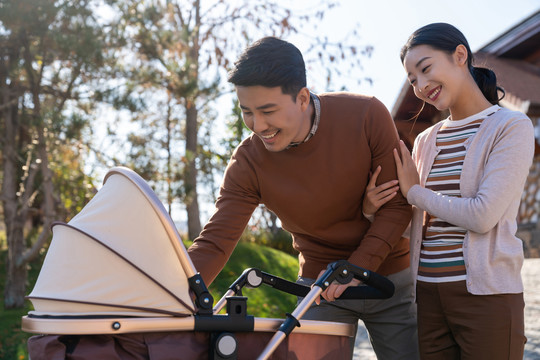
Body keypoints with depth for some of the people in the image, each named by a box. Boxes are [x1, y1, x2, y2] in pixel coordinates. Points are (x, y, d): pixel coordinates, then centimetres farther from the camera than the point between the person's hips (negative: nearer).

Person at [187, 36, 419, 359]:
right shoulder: (247, 165, -17)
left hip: (387, 279, 0)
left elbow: (399, 203, -13)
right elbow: (214, 244, -20)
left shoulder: (366, 115, -19)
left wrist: (358, 267, -22)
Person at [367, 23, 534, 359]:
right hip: (429, 294, 5)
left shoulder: (512, 126, -5)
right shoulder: (425, 141, 13)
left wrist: (414, 192, -4)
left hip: (486, 294, -5)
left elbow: (483, 215, -16)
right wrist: (373, 208, -3)